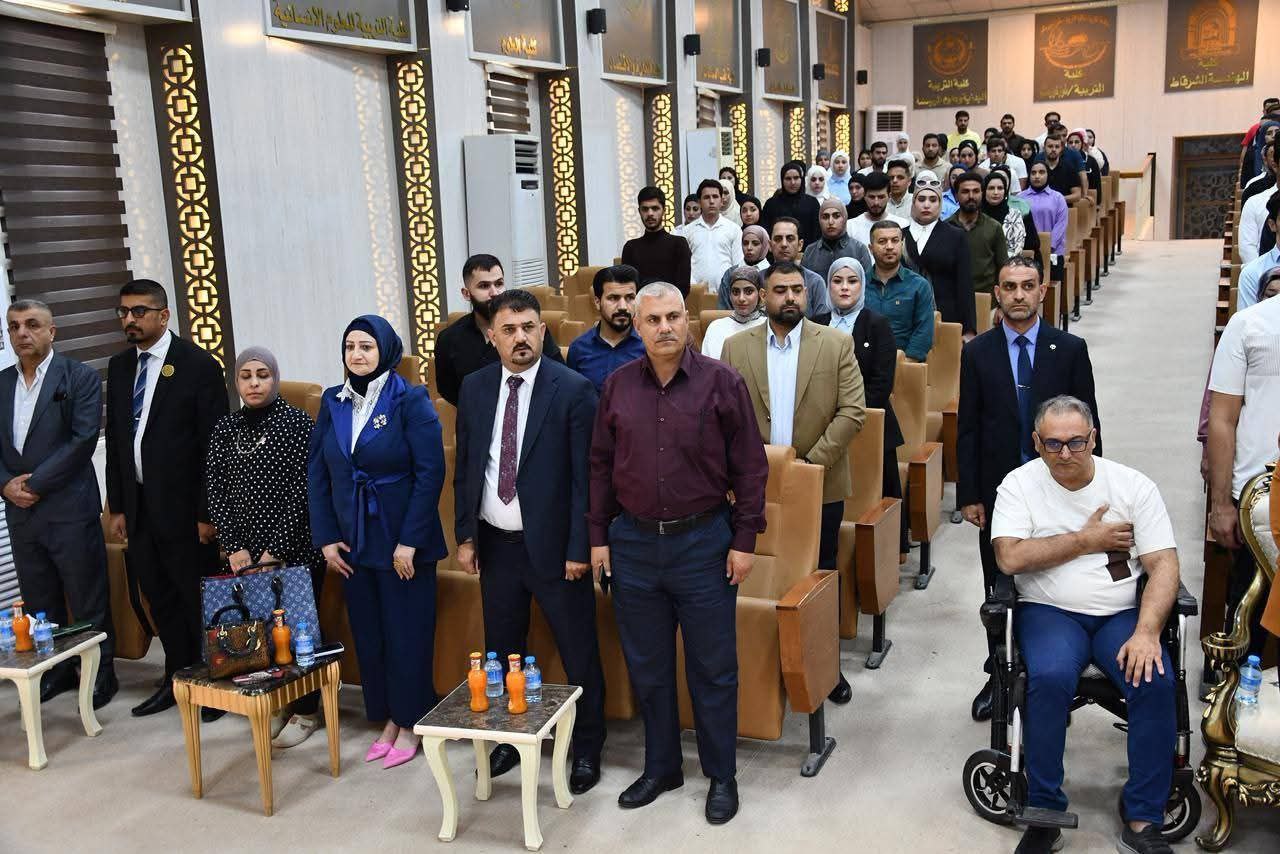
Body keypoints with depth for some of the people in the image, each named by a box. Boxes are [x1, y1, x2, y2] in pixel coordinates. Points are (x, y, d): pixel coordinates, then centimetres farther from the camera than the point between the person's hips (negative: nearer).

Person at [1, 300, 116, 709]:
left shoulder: (80, 378, -5)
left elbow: (83, 440, -13)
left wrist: (34, 483, -13)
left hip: (70, 510, -5)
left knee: (88, 601, 3)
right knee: (39, 603, 14)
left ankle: (101, 676, 16)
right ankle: (56, 671, 28)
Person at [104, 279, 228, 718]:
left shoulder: (198, 365, -10)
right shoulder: (119, 366, 10)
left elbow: (214, 444, -11)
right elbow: (115, 439, 14)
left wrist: (207, 512, -13)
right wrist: (117, 506, 10)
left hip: (183, 506, -6)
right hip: (139, 507, 6)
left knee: (197, 600, 3)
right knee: (160, 600, 14)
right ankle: (176, 679, 27)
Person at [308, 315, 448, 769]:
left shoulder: (410, 400, -10)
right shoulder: (333, 402, 4)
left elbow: (431, 472, -14)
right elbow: (317, 472, 7)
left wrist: (410, 541, -16)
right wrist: (326, 538, 1)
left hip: (402, 542, -5)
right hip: (352, 542, 5)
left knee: (407, 634, 5)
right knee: (367, 634, 12)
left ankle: (409, 725, 21)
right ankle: (387, 719, 27)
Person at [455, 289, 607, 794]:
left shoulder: (573, 390, -11)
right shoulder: (474, 388, 4)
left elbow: (585, 476, -11)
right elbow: (465, 468, 10)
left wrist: (578, 548, -13)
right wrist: (464, 535, 6)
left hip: (552, 544, -4)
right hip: (495, 544, 4)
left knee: (579, 655, 6)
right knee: (501, 652, 17)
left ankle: (587, 749, 24)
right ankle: (508, 739, 35)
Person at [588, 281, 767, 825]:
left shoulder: (722, 382, -6)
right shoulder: (617, 386, 3)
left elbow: (749, 466, -4)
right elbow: (601, 465, 9)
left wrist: (744, 540, -6)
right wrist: (598, 536, 6)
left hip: (703, 540, -3)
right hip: (633, 541, 3)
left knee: (713, 668, 7)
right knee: (647, 666, 13)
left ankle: (721, 776, 24)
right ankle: (660, 767, 31)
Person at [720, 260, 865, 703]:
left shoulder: (837, 344, -1)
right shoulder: (736, 347, 3)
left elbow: (852, 411, -7)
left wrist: (813, 460, -14)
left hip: (821, 486, 0)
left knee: (820, 575, 11)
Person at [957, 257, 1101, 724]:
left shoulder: (1070, 349, 0)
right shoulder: (976, 352, 1)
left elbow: (1088, 422, 2)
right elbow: (967, 429, 1)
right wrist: (968, 495, -3)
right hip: (998, 491, 1)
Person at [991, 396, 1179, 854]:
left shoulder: (1134, 486, 2)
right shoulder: (1020, 484, -1)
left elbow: (1163, 564, -4)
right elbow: (1010, 557, -14)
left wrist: (1146, 632, -18)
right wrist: (1086, 540, -9)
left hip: (1122, 613, 2)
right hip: (1050, 611, -1)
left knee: (1156, 681, -27)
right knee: (1050, 677, -32)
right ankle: (1044, 812, -15)